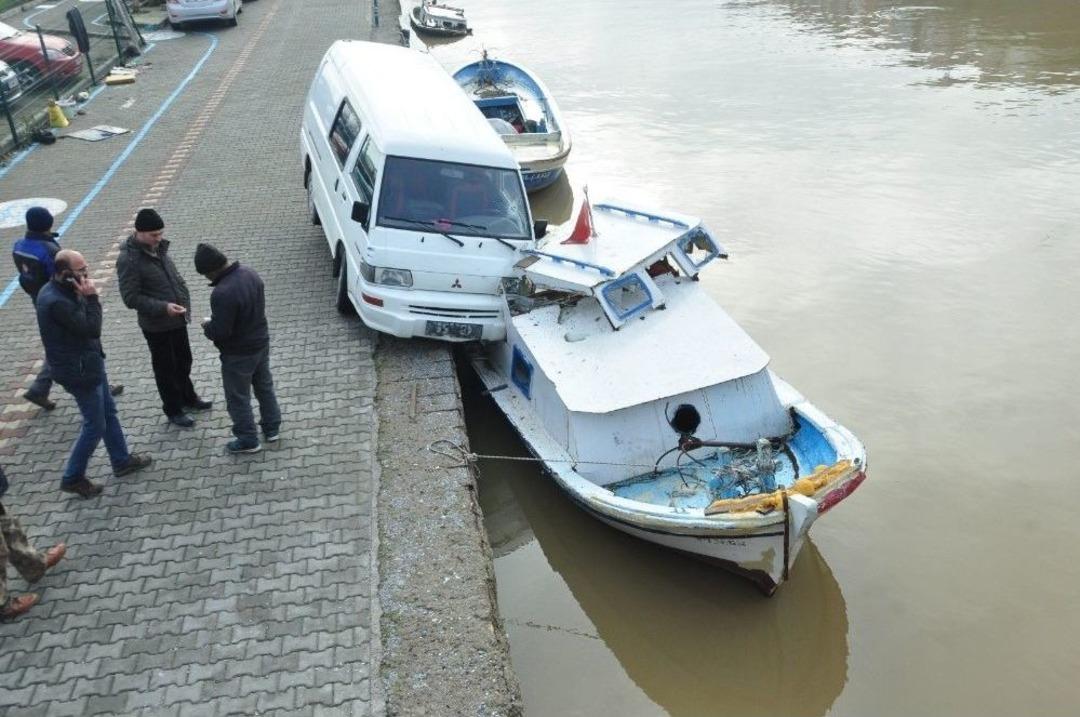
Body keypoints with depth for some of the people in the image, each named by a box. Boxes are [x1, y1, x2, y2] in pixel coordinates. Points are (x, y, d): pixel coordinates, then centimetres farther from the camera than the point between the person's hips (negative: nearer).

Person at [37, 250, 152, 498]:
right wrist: (91, 297, -25)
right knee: (95, 426, 3)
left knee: (109, 412, 22)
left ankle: (121, 461, 38)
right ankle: (72, 478, 19)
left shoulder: (61, 290, 2)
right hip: (79, 371, -10)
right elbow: (92, 329, -26)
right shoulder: (56, 302, -30)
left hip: (88, 363, 10)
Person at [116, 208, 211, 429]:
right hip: (156, 325, -7)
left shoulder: (158, 247, 1)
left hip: (177, 320, 7)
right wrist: (163, 307, -31)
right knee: (166, 368, 10)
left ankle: (188, 398, 44)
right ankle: (173, 410, 27)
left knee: (184, 361, 23)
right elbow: (131, 298, -22)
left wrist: (185, 302, 6)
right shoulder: (128, 259, -22)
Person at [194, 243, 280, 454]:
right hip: (261, 342, 8)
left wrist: (207, 325, -6)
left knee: (238, 398, 10)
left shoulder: (223, 293, -32)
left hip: (239, 353, -8)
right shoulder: (249, 273, -5)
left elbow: (220, 332, -28)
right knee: (265, 386, 23)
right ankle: (272, 428, 37)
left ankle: (248, 440, 23)